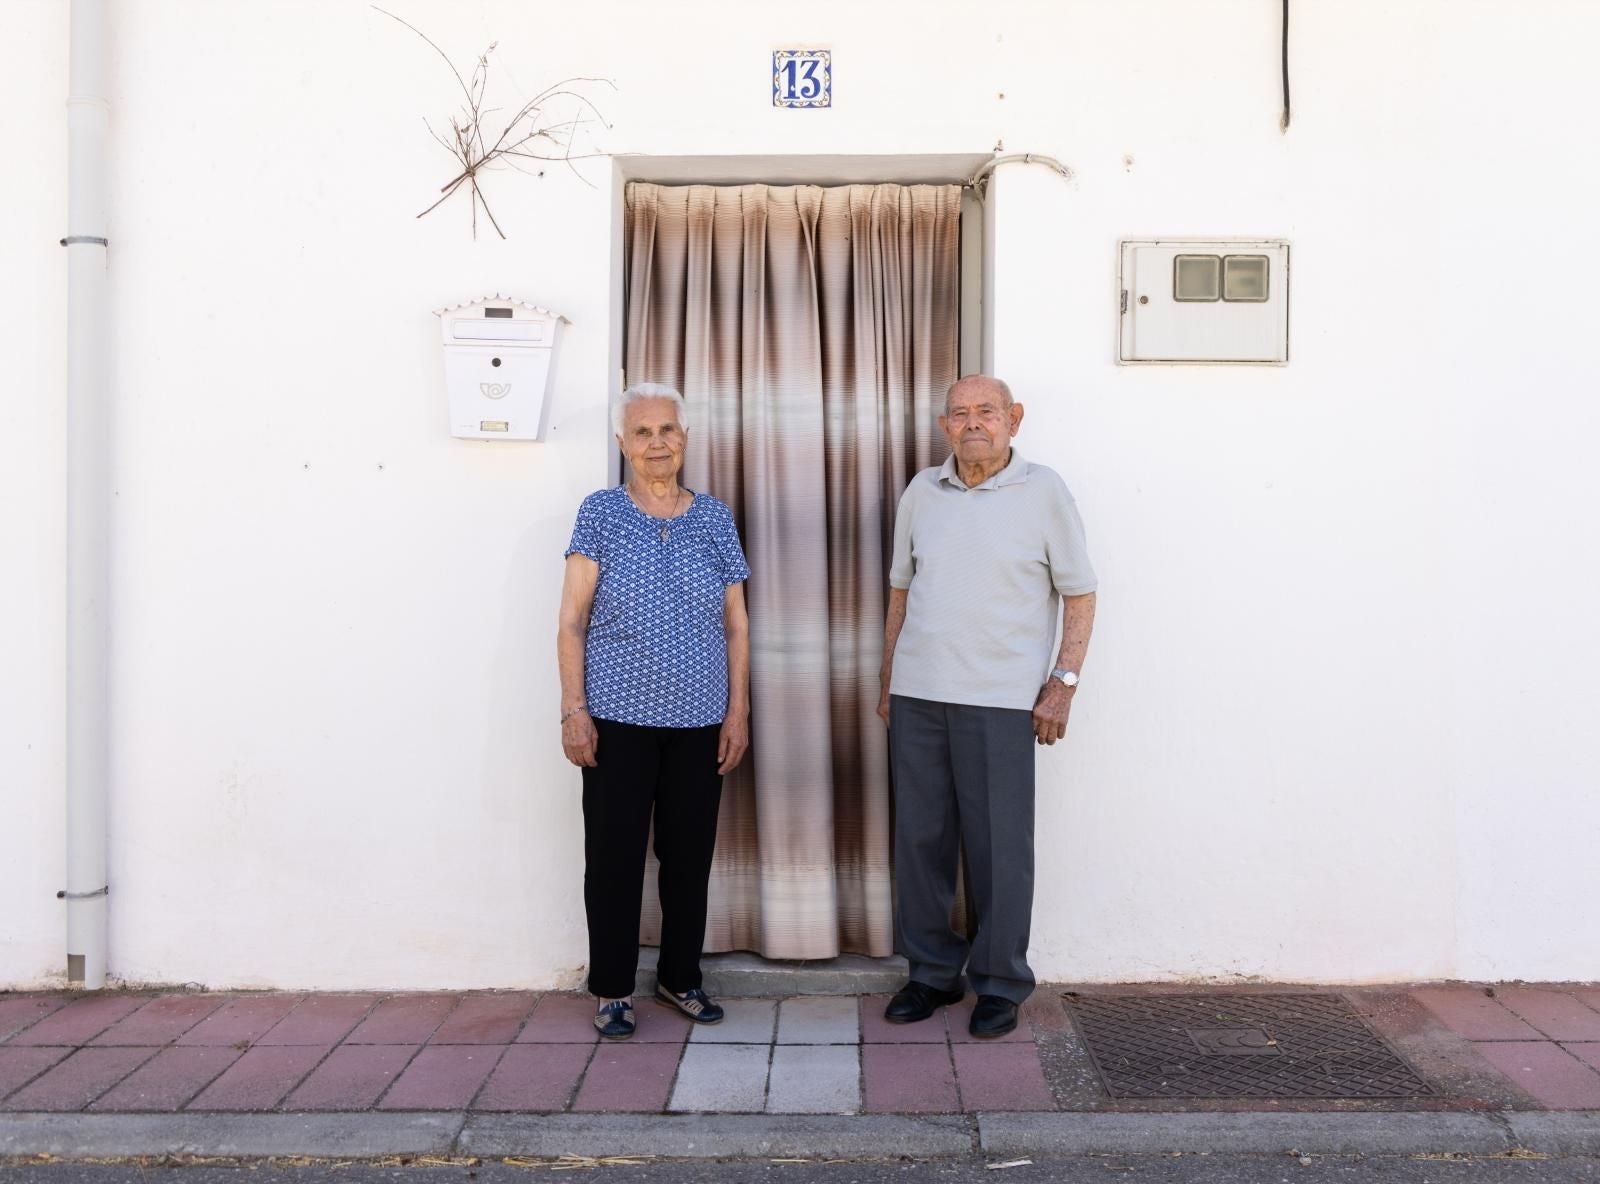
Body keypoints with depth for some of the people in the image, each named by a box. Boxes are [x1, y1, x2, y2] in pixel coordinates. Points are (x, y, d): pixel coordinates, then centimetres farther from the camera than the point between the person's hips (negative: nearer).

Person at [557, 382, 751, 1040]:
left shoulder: (714, 517, 7)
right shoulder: (601, 511, -1)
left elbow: (736, 623, 9)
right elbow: (572, 620, -2)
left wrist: (738, 710, 4)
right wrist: (574, 711, -8)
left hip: (699, 720, 3)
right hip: (619, 718, -2)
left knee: (690, 852, 10)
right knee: (614, 855, 4)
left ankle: (681, 976, 29)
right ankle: (612, 990, 21)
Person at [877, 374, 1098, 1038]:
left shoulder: (1042, 491, 0)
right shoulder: (922, 492, 10)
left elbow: (1079, 595, 2)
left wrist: (1062, 683, -6)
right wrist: (888, 682, 14)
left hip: (1000, 700, -4)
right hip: (917, 695, 4)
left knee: (999, 847, 1)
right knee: (920, 839, 10)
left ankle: (1000, 983, 18)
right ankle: (932, 971, 25)